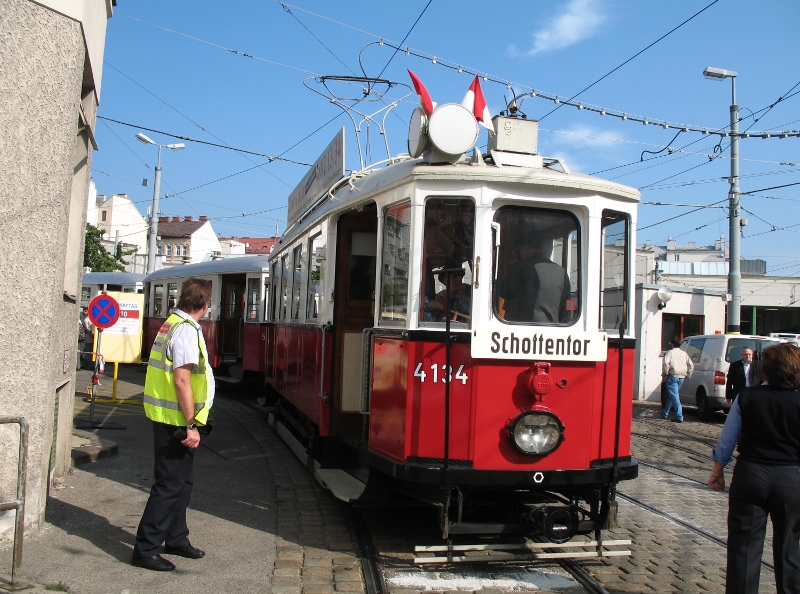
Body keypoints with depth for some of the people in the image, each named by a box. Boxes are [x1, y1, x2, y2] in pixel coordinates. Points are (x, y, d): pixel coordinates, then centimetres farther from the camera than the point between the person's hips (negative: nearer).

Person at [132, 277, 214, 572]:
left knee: (182, 481, 19)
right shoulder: (186, 330, -18)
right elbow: (182, 381, -23)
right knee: (169, 485, -2)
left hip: (167, 418, 10)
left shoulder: (172, 324, 13)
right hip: (176, 420, -10)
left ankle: (176, 539, 31)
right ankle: (145, 550, 6)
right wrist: (191, 425, -21)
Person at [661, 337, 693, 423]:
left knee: (674, 396, -7)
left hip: (673, 376, -7)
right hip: (681, 377, 7)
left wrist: (664, 374, -9)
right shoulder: (684, 353, 15)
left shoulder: (670, 352, -4)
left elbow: (666, 363, -19)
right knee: (671, 395, 20)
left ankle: (679, 417, -16)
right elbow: (691, 365, 14)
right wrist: (687, 374, 20)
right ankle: (665, 413, 31)